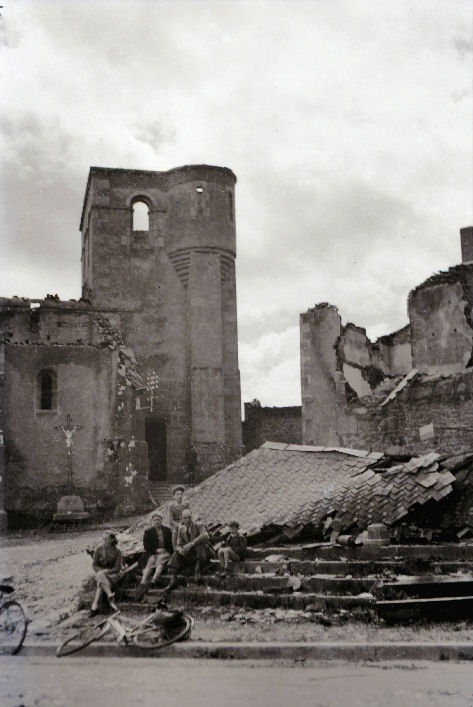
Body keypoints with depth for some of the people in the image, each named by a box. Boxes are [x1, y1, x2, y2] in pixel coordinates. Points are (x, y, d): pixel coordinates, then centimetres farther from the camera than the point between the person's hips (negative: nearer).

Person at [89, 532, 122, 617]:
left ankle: (94, 607, -35)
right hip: (100, 573, 2)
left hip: (113, 575, -2)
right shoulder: (99, 549, 2)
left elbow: (117, 568, -8)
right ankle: (111, 598, -40)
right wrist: (102, 571, -18)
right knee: (101, 577, -36)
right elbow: (94, 565, 0)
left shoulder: (117, 552, -4)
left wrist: (106, 571, -23)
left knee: (101, 583, -34)